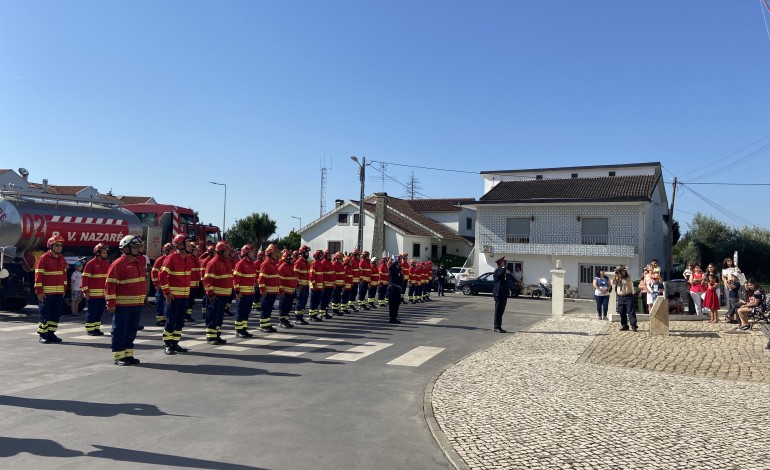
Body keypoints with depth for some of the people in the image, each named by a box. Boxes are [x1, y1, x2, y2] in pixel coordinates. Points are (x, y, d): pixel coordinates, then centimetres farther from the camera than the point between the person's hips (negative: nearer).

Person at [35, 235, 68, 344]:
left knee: (56, 314, 9)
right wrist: (39, 292, -14)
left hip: (59, 293, 6)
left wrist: (64, 289, 14)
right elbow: (38, 276, -10)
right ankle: (42, 335, 8)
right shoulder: (44, 258, -8)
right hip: (46, 293, -6)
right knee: (45, 314, 0)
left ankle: (51, 333, 18)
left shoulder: (62, 259, 12)